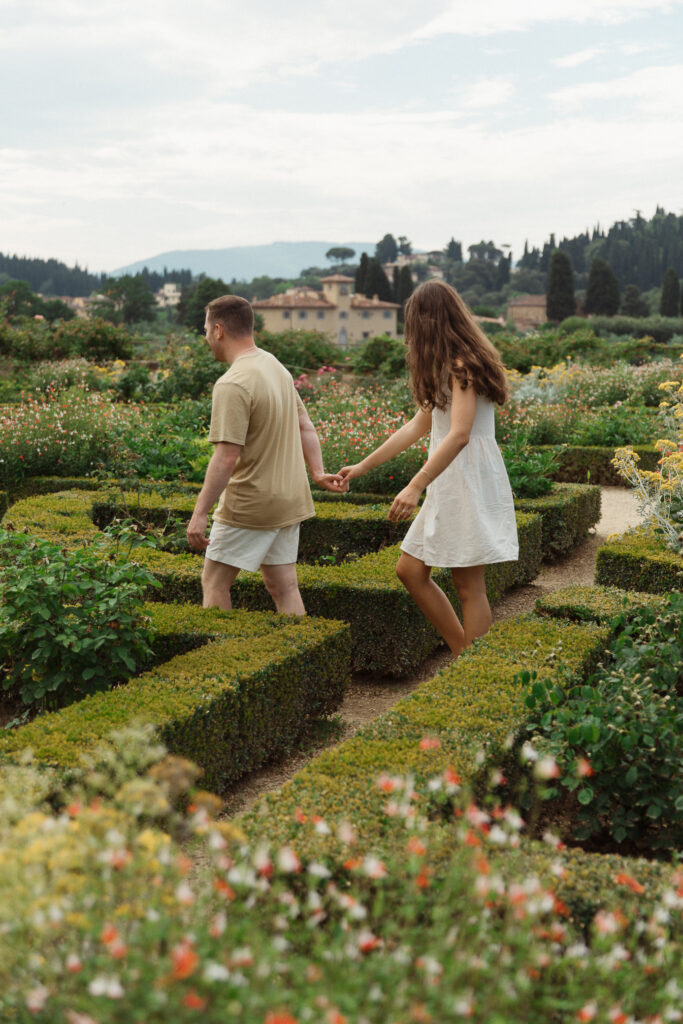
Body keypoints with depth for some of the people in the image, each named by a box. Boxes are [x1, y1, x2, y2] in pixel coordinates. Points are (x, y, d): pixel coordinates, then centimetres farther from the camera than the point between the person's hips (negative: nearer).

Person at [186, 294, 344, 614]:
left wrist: (200, 513, -22)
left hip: (249, 506, -8)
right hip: (289, 500, 8)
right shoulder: (276, 366, 8)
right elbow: (305, 426, 13)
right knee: (283, 586, 12)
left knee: (214, 581, 4)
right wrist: (318, 472, 15)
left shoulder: (232, 385, -21)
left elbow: (226, 457, -25)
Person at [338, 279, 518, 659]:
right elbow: (419, 426, 24)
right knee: (410, 570, 11)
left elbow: (459, 434, -24)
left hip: (469, 481, -10)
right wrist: (364, 466, 25)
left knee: (469, 586, -5)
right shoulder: (449, 367, 19)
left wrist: (415, 487, -30)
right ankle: (463, 656, 17)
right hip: (449, 484, 10)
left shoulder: (462, 364, -12)